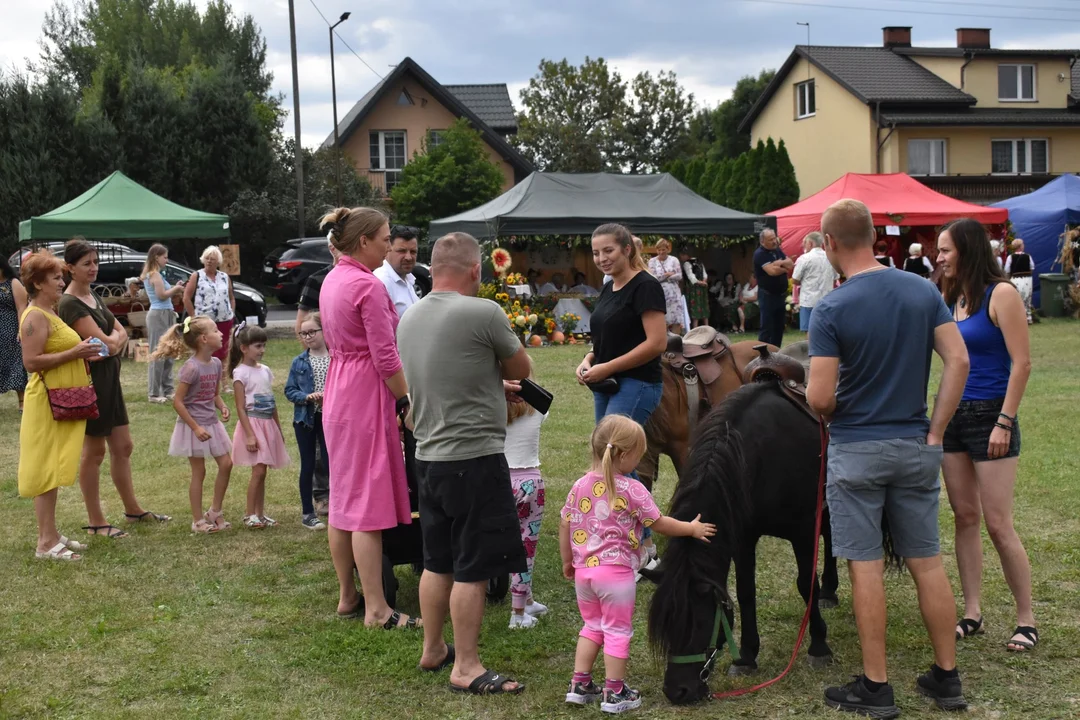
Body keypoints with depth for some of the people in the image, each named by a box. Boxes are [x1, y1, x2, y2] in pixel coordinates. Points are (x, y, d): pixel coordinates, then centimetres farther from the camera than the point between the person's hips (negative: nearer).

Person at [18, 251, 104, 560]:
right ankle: (46, 543, -3)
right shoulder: (35, 317, -15)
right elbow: (31, 361, -23)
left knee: (54, 471, 13)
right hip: (48, 403, -10)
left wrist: (81, 355, 10)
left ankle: (51, 534, 19)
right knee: (47, 471, -6)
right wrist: (73, 353, -22)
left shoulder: (48, 314, 16)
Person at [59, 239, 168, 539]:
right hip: (89, 381, -9)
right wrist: (115, 337, -2)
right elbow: (106, 342, -21)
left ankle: (133, 509, 26)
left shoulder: (93, 296, 12)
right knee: (94, 451, 0)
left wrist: (112, 340, -13)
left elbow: (121, 332, 7)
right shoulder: (70, 305, -16)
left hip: (109, 378, 9)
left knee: (123, 446, 15)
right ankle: (96, 522, 10)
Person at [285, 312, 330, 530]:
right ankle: (307, 513, 17)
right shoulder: (299, 362, 0)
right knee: (308, 465, 9)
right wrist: (307, 397, -17)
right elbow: (289, 390, 0)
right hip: (305, 418, 1)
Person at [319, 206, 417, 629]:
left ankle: (348, 596, 22)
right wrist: (407, 401, -6)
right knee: (369, 502, -6)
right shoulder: (368, 286, -17)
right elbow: (385, 358, -18)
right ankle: (376, 610, -2)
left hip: (338, 391, 10)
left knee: (343, 497, 13)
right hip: (367, 394, -9)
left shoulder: (332, 281, 11)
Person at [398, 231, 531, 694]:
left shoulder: (409, 317, 8)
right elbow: (521, 370, 0)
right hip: (475, 456, -8)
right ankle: (466, 668, 6)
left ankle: (433, 650, 29)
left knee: (438, 561, 18)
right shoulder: (484, 313, -15)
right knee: (473, 568, 0)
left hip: (429, 456, 8)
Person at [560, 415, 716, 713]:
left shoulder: (580, 485, 4)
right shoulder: (632, 490, -11)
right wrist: (692, 528, 10)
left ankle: (580, 685, 21)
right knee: (617, 631, 6)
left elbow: (565, 526, 9)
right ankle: (615, 694, 11)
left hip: (584, 569, 6)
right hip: (616, 570, -6)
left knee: (591, 626, 21)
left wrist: (567, 562, 21)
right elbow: (660, 524, -4)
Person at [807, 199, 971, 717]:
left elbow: (819, 399, -17)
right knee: (927, 563, 12)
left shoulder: (831, 310, -14)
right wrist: (935, 431, 1)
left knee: (866, 568, 3)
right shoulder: (924, 292, 0)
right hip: (915, 447, 4)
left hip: (856, 449, -4)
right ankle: (947, 678, 20)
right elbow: (958, 362, -4)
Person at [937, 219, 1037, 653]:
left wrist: (1004, 422, -18)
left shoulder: (1001, 294, -11)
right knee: (965, 517, 9)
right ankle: (972, 614, 17)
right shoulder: (951, 299, 9)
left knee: (997, 524, -5)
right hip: (954, 415, 7)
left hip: (989, 416, -7)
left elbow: (1022, 362, -15)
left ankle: (1026, 620, 7)